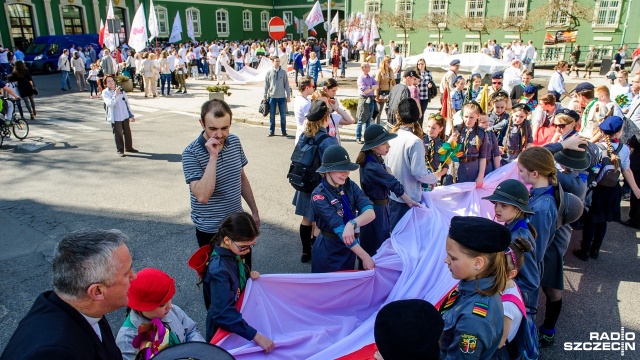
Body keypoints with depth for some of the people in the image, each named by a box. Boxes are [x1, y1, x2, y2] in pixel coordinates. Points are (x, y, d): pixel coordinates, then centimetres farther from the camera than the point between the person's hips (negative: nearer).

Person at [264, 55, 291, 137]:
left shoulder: (283, 72, 1)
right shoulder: (269, 72, 1)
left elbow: (286, 84, 4)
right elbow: (266, 85, 5)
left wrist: (288, 96, 2)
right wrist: (265, 96, 6)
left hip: (282, 97, 0)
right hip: (272, 97, 0)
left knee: (283, 115, 5)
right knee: (272, 115, 7)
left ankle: (284, 131, 14)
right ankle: (271, 131, 16)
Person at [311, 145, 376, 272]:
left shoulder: (350, 185, -6)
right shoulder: (319, 196, -21)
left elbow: (370, 213, -17)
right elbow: (340, 229, -28)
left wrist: (352, 224, -38)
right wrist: (365, 257, -32)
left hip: (349, 248, 5)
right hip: (329, 252, -5)